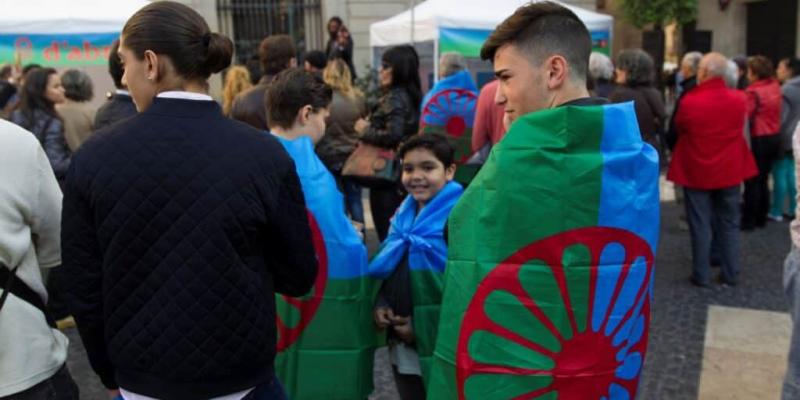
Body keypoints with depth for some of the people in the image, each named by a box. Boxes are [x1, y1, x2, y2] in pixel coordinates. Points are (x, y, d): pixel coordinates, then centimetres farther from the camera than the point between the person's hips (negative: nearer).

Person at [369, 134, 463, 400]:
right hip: (402, 344, 7)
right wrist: (381, 305, 0)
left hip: (440, 346, -7)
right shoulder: (404, 214, 7)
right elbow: (386, 267, 17)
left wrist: (423, 327, -18)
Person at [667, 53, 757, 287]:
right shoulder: (738, 100, -4)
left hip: (696, 171, -3)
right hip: (729, 170, 3)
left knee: (700, 225, 5)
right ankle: (730, 274, 20)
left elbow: (679, 128, 1)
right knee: (729, 224, 13)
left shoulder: (689, 101, -16)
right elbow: (738, 130, 12)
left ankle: (701, 275, 11)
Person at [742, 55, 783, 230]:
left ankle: (748, 220, 6)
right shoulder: (775, 86, 4)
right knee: (763, 179, 15)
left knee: (752, 181, 1)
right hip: (774, 138, 7)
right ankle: (761, 218, 23)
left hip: (758, 140, -7)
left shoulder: (753, 92, -18)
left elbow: (745, 116, -20)